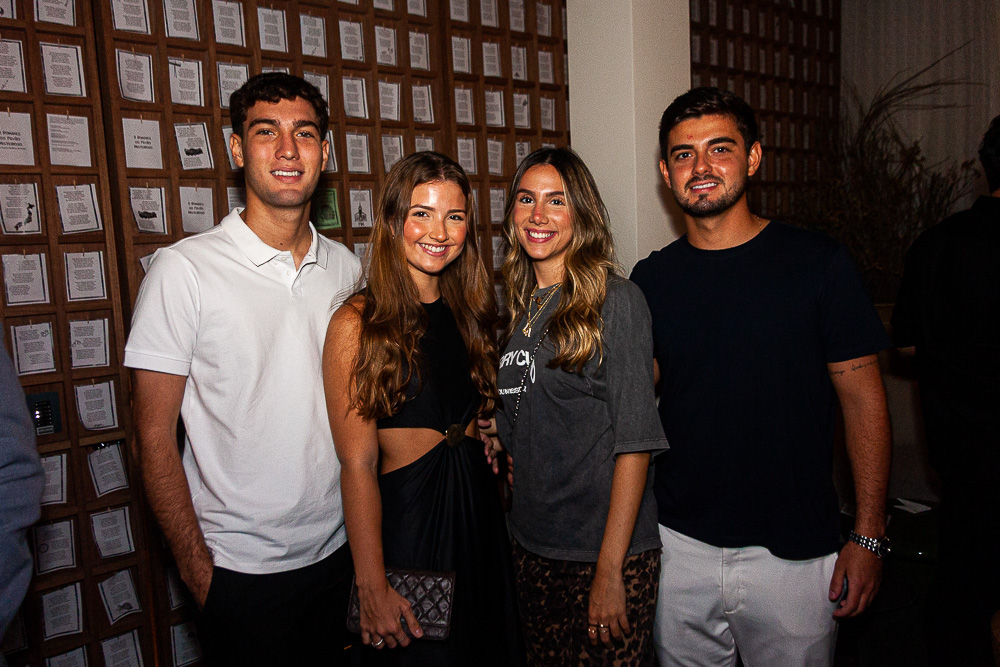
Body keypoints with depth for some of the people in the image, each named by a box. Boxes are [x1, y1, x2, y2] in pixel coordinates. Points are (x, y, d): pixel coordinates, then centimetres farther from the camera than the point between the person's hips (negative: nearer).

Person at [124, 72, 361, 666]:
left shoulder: (345, 266, 1)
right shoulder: (184, 269, -14)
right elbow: (155, 436, -10)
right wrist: (198, 570, -9)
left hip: (338, 549, 5)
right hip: (241, 567, -5)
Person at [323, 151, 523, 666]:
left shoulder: (468, 310, 5)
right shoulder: (358, 323, -14)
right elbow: (358, 465, -16)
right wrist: (372, 586, -16)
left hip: (480, 512, 6)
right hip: (405, 521, -6)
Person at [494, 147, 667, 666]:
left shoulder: (614, 301, -11)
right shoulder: (519, 307, 7)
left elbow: (634, 440, -15)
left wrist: (610, 570, -17)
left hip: (605, 548, -5)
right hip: (530, 546, 6)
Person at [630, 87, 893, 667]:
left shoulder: (819, 263, -7)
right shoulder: (651, 280, 0)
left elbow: (864, 400, -4)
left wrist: (868, 537, -7)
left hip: (793, 552, -2)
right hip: (680, 546, 3)